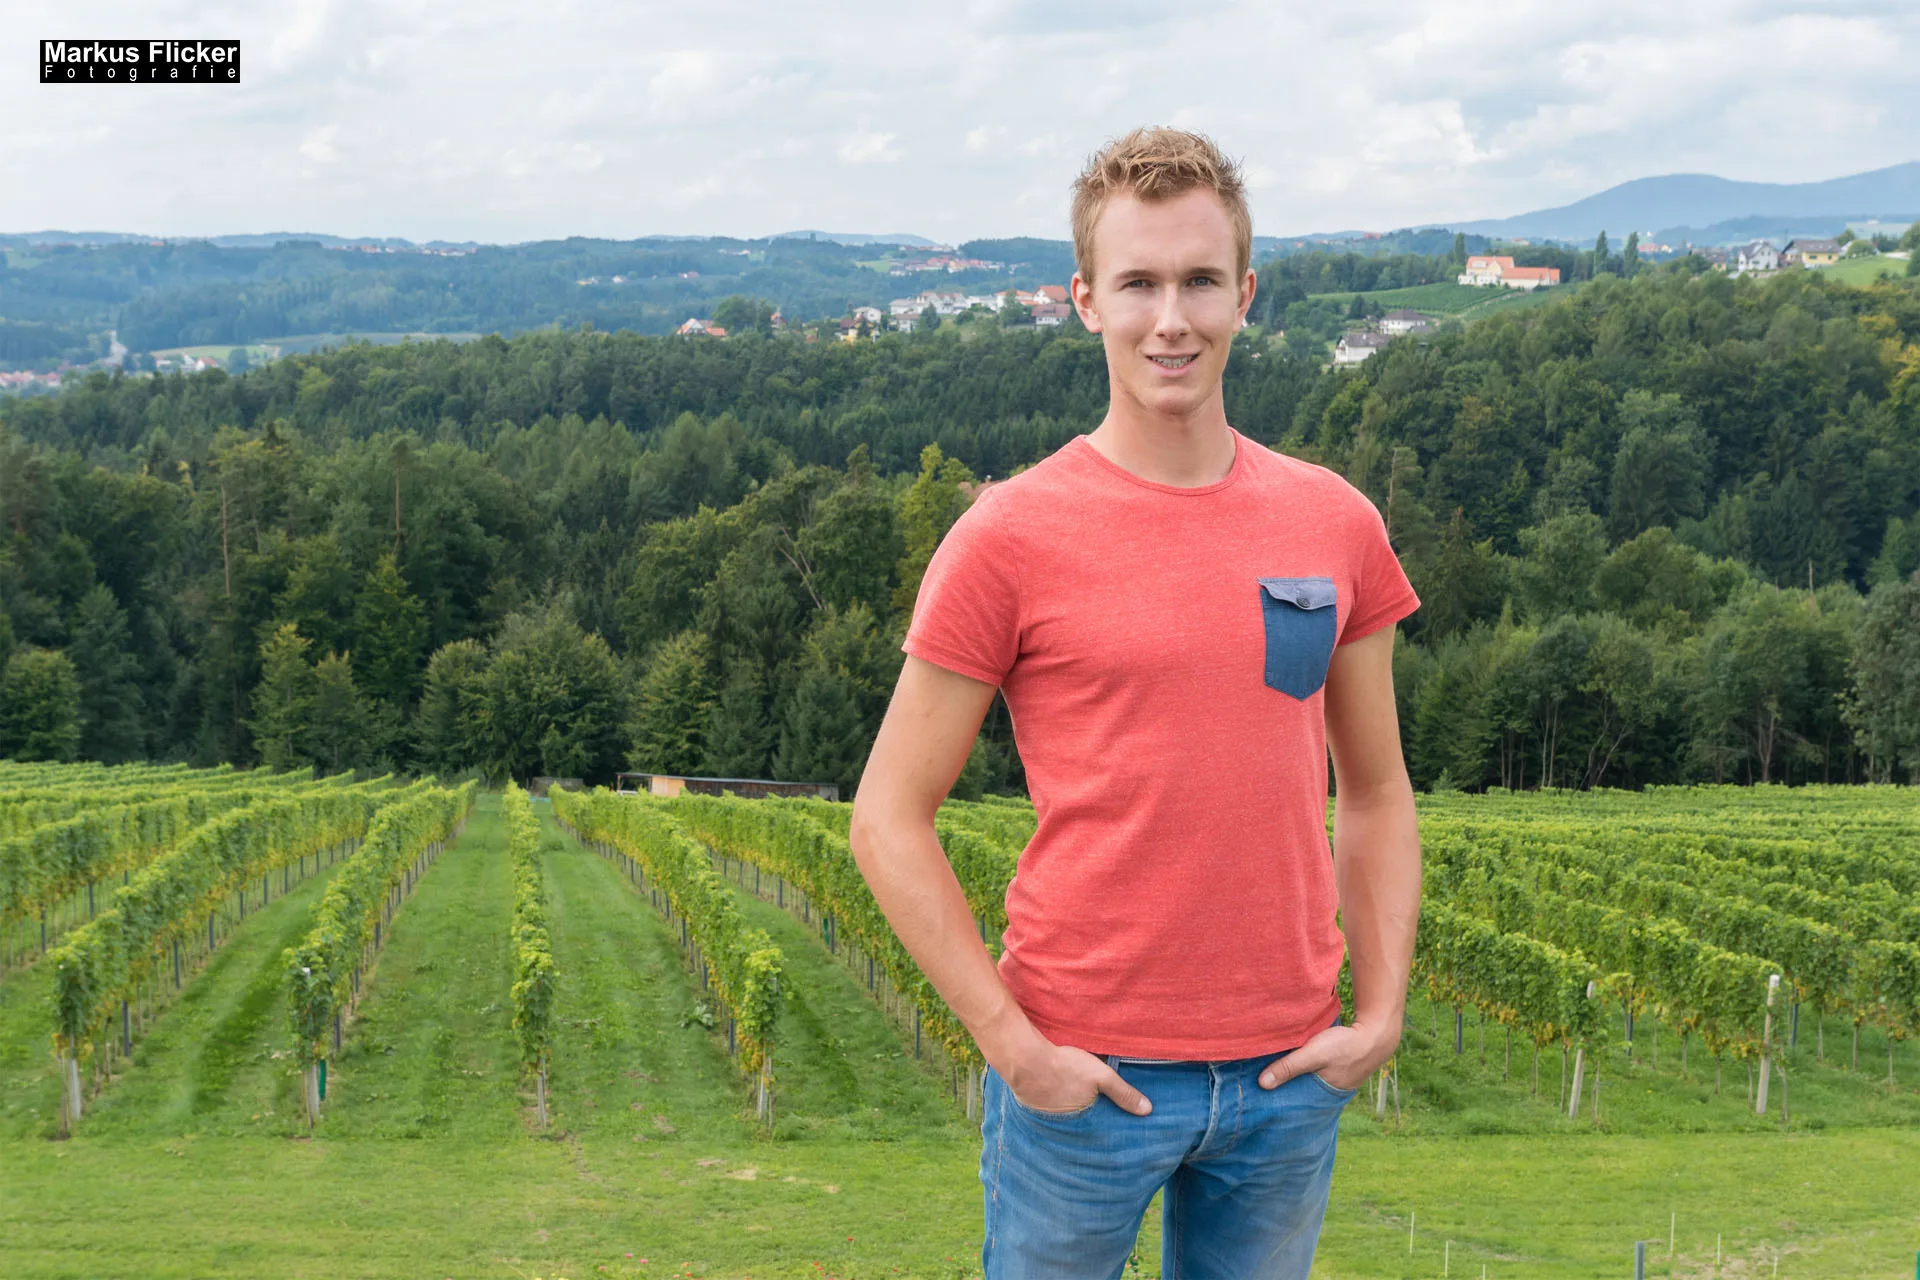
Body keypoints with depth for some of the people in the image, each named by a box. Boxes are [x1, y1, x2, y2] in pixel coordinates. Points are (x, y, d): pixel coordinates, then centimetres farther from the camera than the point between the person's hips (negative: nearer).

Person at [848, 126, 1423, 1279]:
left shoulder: (1337, 526, 3)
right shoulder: (1011, 537, -8)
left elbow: (1376, 793, 12)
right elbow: (891, 818, -6)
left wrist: (1380, 1013, 2)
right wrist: (1011, 1043, -11)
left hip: (1287, 1072, 4)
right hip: (1084, 1078, -3)